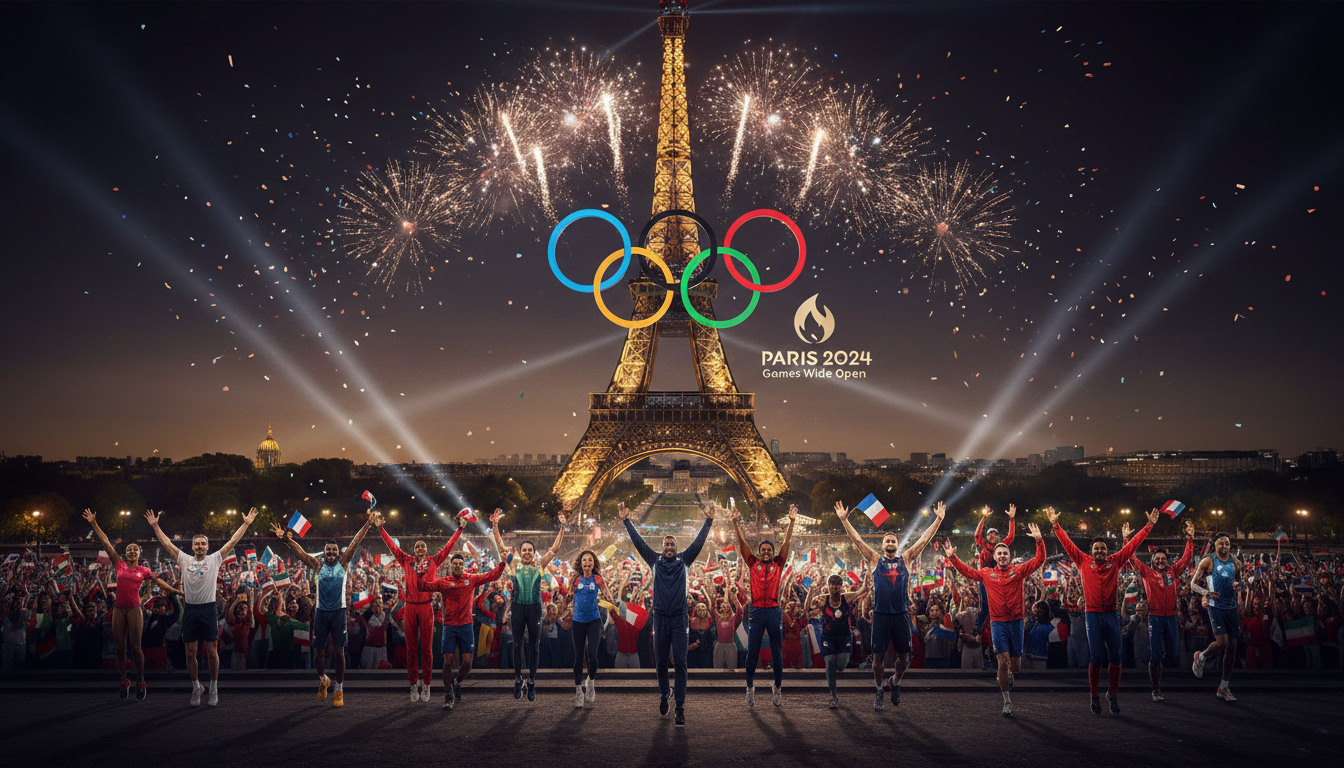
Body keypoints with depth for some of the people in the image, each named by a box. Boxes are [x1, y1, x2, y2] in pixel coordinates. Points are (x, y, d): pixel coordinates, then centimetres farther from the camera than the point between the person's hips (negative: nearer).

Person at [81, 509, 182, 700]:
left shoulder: (144, 570, 6)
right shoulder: (120, 565, 7)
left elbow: (159, 581, 13)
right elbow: (106, 543, 7)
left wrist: (175, 591, 8)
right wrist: (94, 524, 7)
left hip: (134, 609, -2)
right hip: (119, 609, 2)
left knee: (136, 647, -3)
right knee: (120, 647, 5)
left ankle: (140, 682, 7)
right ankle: (124, 682, 15)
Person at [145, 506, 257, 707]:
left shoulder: (214, 559, 4)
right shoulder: (185, 560, 8)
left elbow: (233, 541, 3)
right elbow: (166, 543, 9)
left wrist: (246, 524, 0)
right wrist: (155, 526, 7)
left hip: (209, 609, -2)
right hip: (190, 610, 2)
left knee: (212, 652, 1)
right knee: (190, 653, 6)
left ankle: (214, 688, 14)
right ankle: (196, 687, 22)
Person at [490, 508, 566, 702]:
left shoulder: (539, 565, 4)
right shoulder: (514, 564, 4)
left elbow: (555, 548, 0)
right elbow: (500, 547, -1)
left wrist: (562, 527, -8)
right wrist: (495, 526, -10)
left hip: (535, 607, 0)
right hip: (518, 607, 0)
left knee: (534, 645, 3)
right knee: (517, 644, 6)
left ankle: (531, 682, 12)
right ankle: (518, 680, 18)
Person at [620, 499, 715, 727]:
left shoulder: (684, 560, 8)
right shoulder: (655, 561, 8)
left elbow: (699, 542, 3)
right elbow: (638, 541, 5)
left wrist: (708, 521, -5)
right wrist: (626, 521, 0)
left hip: (679, 618, -1)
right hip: (660, 617, 1)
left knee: (680, 661, -5)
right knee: (660, 661, 9)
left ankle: (680, 705, -3)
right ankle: (664, 692, 34)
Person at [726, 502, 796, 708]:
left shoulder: (778, 565, 9)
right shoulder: (753, 564, 8)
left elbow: (787, 543, 5)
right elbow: (742, 543, 4)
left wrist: (792, 521, -2)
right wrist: (735, 522, -4)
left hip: (774, 611, 1)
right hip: (756, 611, 0)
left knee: (777, 652, 6)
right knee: (752, 652, 2)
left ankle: (777, 688, 15)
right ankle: (750, 687, 12)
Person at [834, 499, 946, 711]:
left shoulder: (906, 559, 9)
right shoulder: (876, 560, 7)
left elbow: (925, 539, 8)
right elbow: (856, 539, 4)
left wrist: (939, 519, 5)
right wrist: (844, 519, -1)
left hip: (901, 614, 1)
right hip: (881, 614, -1)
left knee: (904, 656, 4)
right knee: (878, 656, 1)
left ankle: (896, 681, 32)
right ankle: (879, 690, 19)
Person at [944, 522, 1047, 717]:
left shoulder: (1019, 570, 3)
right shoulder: (987, 574, 6)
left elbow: (1039, 560, -3)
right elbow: (966, 571, 11)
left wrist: (1039, 540, -14)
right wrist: (952, 558, 0)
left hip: (1016, 621, 1)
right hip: (997, 622, -1)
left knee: (1015, 666, 5)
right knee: (1003, 660, -11)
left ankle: (1009, 676, 43)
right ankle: (1007, 702, -1)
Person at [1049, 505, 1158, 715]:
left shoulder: (1115, 562, 5)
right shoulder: (1083, 562, 3)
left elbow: (1133, 544, 6)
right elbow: (1067, 543, 3)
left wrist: (1149, 525, 5)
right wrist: (1055, 525, -2)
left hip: (1111, 614, 1)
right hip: (1093, 615, -1)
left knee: (1115, 657, 3)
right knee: (1095, 658, 1)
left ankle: (1113, 694, 16)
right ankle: (1094, 696, 11)